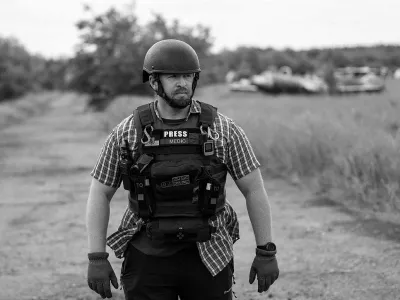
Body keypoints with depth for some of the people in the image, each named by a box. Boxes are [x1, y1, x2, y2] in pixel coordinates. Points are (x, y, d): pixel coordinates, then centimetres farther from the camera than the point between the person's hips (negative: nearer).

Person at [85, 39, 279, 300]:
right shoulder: (127, 133, -5)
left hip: (207, 256, 0)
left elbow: (254, 189, -1)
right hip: (149, 258, 0)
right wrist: (96, 258, -5)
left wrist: (266, 252, -4)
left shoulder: (223, 129, -6)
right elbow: (99, 195, 1)